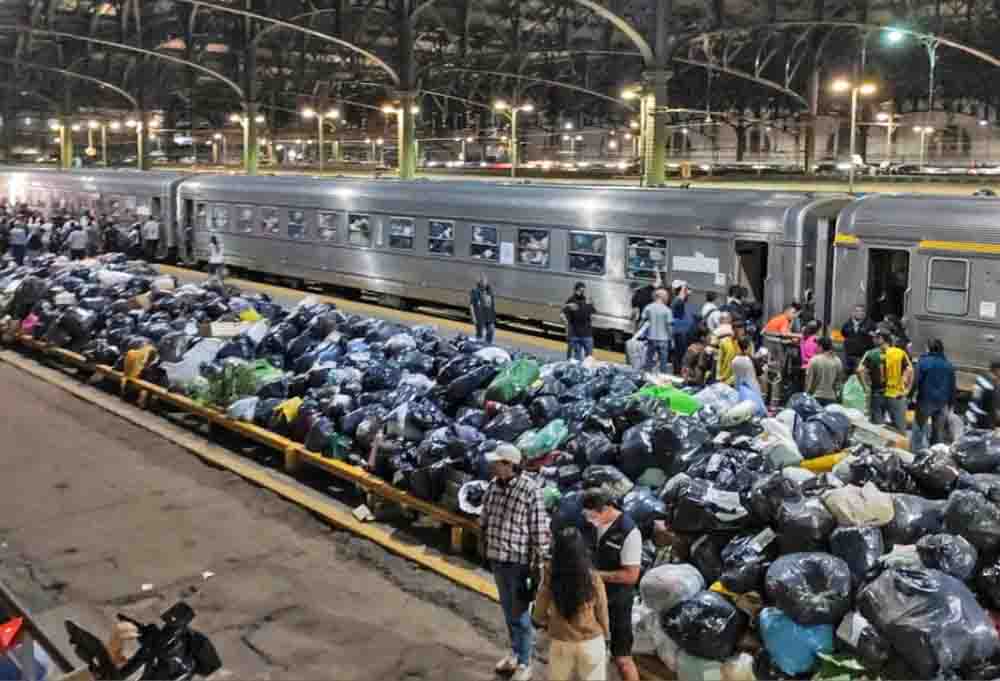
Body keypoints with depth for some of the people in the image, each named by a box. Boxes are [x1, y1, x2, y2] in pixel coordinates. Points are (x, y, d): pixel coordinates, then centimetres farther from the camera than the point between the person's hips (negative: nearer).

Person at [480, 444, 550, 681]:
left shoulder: (530, 490, -21)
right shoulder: (494, 485, 0)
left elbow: (539, 530, -18)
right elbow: (485, 518, 14)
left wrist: (538, 565, -16)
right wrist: (484, 546, 16)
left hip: (519, 561, -7)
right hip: (497, 559, 7)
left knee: (520, 614, 4)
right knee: (508, 610, 21)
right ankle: (516, 653, 39)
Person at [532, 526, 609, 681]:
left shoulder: (550, 577, -16)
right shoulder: (593, 578, -17)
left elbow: (539, 617, -6)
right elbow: (602, 613, -5)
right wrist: (605, 636, 12)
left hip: (560, 643, 1)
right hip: (591, 642, -1)